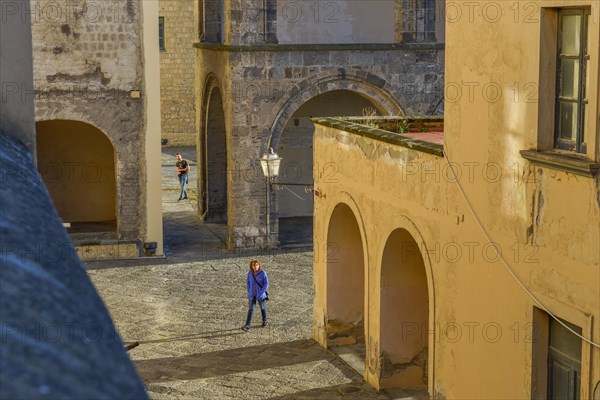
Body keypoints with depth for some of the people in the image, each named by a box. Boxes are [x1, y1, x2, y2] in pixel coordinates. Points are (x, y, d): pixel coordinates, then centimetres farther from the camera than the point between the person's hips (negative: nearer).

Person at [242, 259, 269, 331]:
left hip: (260, 295, -2)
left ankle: (265, 321, 41)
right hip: (252, 295, 2)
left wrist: (262, 291, -16)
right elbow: (248, 282, 9)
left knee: (263, 308, 18)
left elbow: (266, 283, -11)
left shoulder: (262, 273, -15)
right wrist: (248, 291, 2)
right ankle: (247, 326, -7)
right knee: (251, 309, -2)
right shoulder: (250, 273, -5)